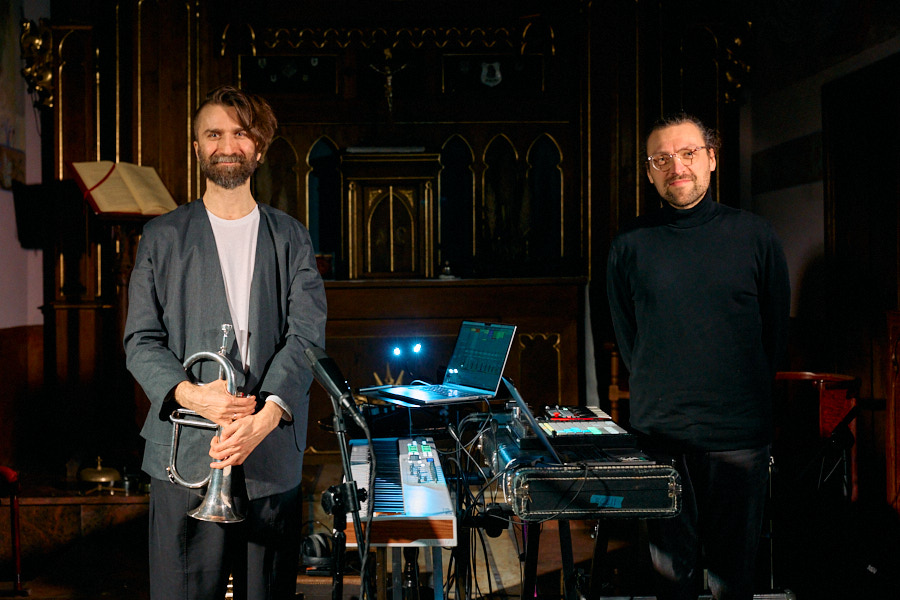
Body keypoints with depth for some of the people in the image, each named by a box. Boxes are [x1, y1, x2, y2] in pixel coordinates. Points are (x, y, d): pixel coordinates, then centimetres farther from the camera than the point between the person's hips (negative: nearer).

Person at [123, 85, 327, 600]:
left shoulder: (291, 238, 11)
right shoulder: (163, 237, 10)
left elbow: (306, 336, -1)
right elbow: (141, 341, 4)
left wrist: (266, 416, -16)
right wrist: (190, 394, -15)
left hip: (273, 449, 1)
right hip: (185, 455, -1)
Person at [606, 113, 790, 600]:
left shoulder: (754, 236, 1)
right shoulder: (629, 246, 2)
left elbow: (776, 329, 9)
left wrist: (744, 395, 9)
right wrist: (660, 395, 7)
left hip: (739, 434, 0)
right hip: (659, 432, 1)